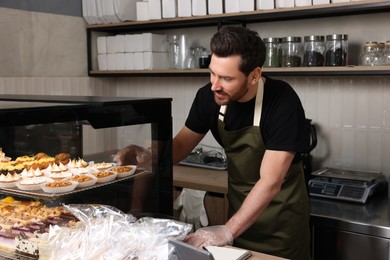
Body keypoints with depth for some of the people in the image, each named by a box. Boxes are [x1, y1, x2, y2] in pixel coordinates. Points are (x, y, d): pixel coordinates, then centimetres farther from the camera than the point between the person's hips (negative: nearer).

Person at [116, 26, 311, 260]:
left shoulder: (283, 102, -26)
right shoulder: (209, 96, -12)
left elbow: (270, 181, -28)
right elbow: (181, 145, -1)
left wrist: (228, 231, -33)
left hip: (281, 217, -4)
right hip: (240, 209, 4)